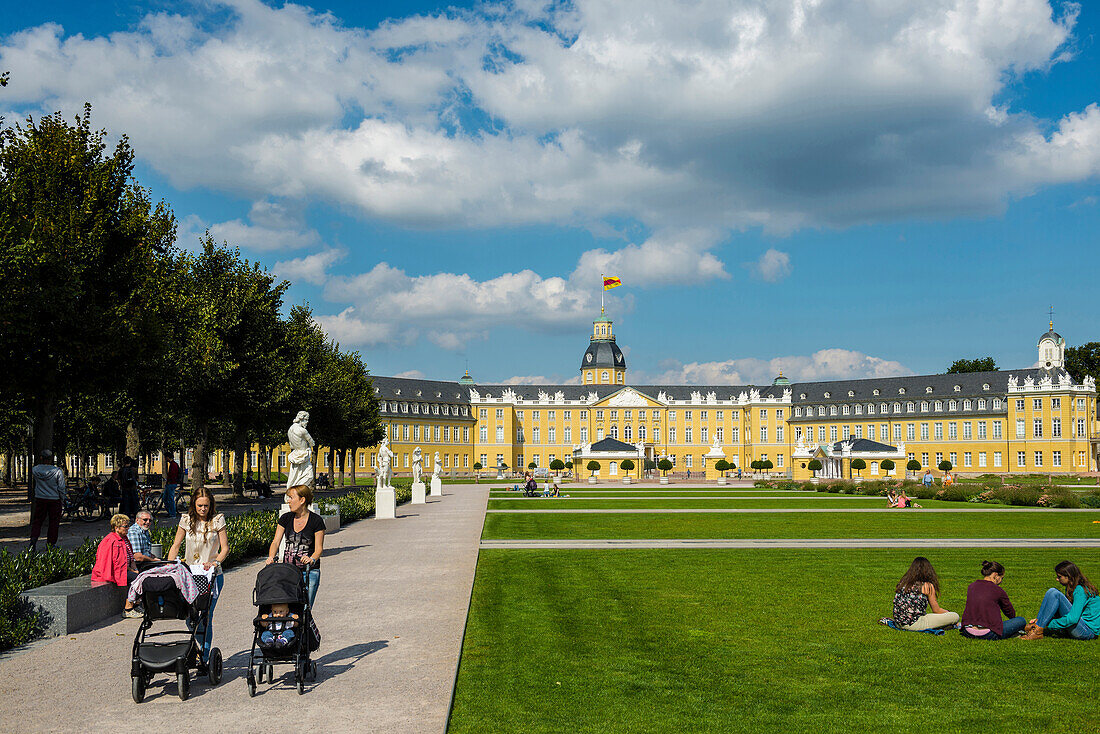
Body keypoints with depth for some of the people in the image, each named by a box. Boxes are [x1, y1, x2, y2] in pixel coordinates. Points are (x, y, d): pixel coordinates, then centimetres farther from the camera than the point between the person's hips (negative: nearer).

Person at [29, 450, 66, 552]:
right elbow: (61, 488, -9)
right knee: (54, 522, 10)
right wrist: (62, 501, 3)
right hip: (55, 500, -2)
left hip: (40, 499, 2)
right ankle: (50, 543, 15)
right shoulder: (57, 471, -13)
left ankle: (33, 539, -8)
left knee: (37, 521, 13)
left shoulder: (35, 469, -7)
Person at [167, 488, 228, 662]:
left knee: (206, 616, -9)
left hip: (212, 575, -2)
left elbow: (225, 548, -2)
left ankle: (204, 658, -2)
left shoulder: (217, 520, -1)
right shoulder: (186, 520, 5)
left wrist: (214, 563, -19)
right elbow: (176, 546, 10)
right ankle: (201, 647, 21)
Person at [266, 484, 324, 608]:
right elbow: (276, 542, 3)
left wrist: (312, 559, -25)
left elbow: (319, 548, -5)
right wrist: (271, 557, -15)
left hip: (309, 571, -3)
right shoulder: (285, 518, 7)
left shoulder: (316, 521, -4)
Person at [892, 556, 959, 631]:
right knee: (955, 616, -2)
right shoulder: (928, 586, -5)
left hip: (899, 624, 6)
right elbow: (936, 610, 5)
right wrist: (948, 613, 26)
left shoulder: (903, 582, 11)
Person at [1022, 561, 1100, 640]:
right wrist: (1039, 619, 8)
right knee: (1051, 592, 4)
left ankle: (1038, 631, -19)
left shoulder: (1080, 591, -17)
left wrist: (1049, 625, -20)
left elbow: (1072, 619, -27)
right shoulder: (1071, 588, 12)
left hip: (1088, 630, -10)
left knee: (1054, 594, -21)